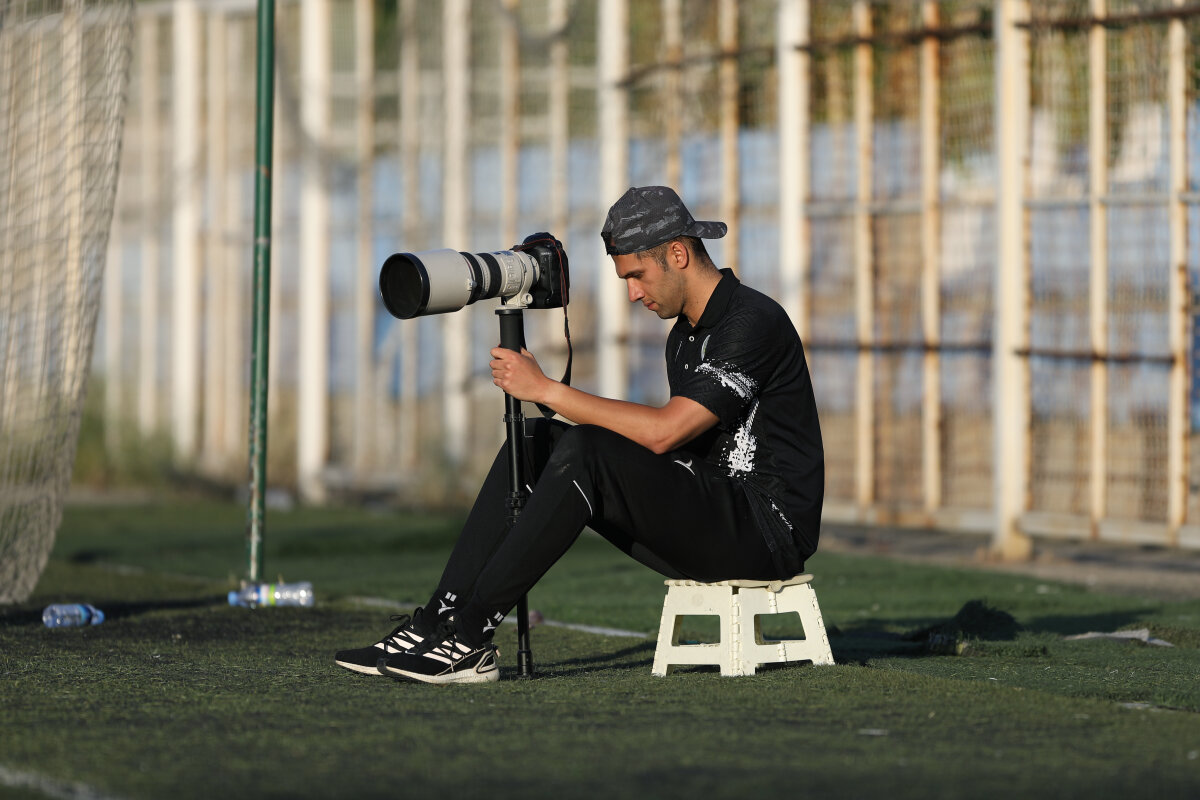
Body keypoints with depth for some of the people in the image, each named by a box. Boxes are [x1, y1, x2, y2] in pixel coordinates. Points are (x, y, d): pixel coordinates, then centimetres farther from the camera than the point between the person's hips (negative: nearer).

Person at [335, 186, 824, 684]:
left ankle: (468, 635, -24)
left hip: (766, 528, -9)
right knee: (534, 443, 0)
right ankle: (437, 621, -8)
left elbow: (664, 432, -23)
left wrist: (547, 390, -18)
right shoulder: (684, 336, 17)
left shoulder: (754, 322, -14)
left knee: (585, 449, -27)